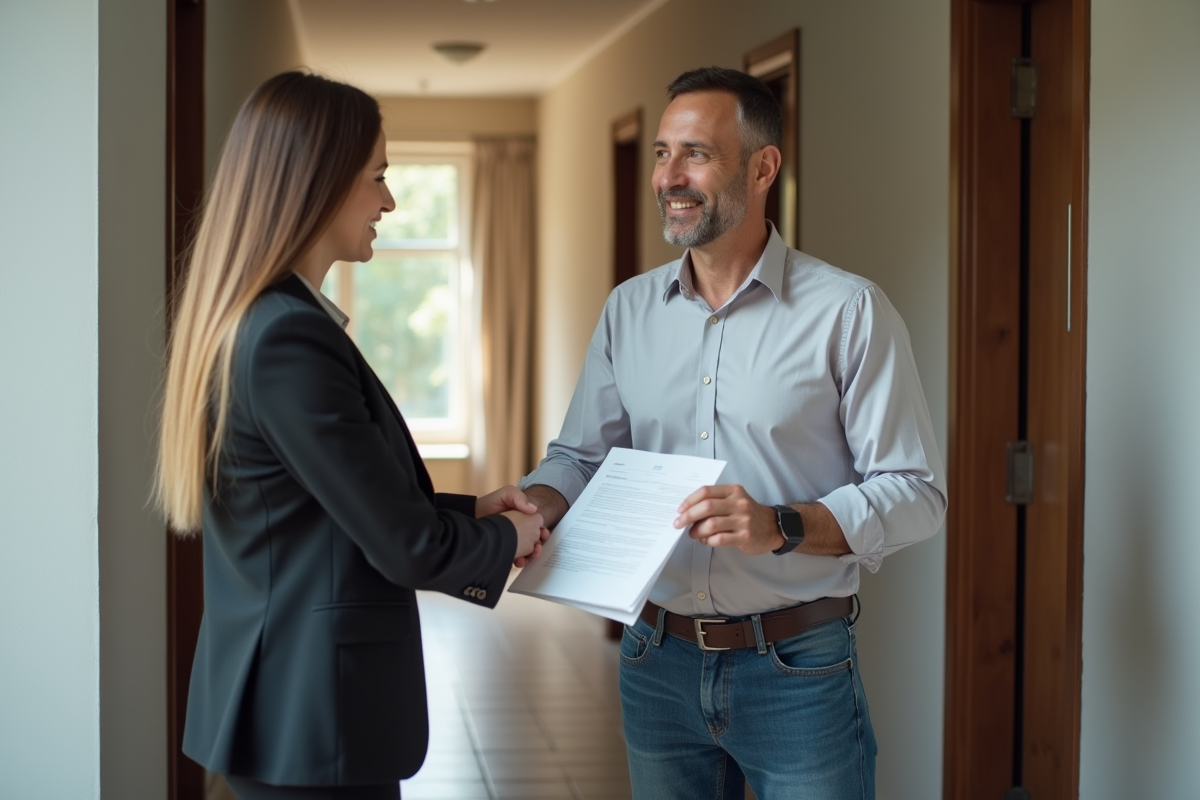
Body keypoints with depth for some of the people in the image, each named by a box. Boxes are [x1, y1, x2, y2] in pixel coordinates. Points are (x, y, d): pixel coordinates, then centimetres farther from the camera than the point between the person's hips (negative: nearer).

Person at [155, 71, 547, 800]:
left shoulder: (247, 322, 8)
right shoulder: (290, 337, -21)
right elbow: (406, 547, -18)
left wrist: (471, 510, 11)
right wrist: (507, 539, 0)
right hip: (316, 713, -9)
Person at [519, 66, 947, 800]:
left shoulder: (848, 312, -9)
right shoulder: (629, 311, 7)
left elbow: (916, 493, -11)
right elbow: (580, 455, 9)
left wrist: (783, 526, -25)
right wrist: (533, 504, -12)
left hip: (798, 669, -4)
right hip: (658, 660, 4)